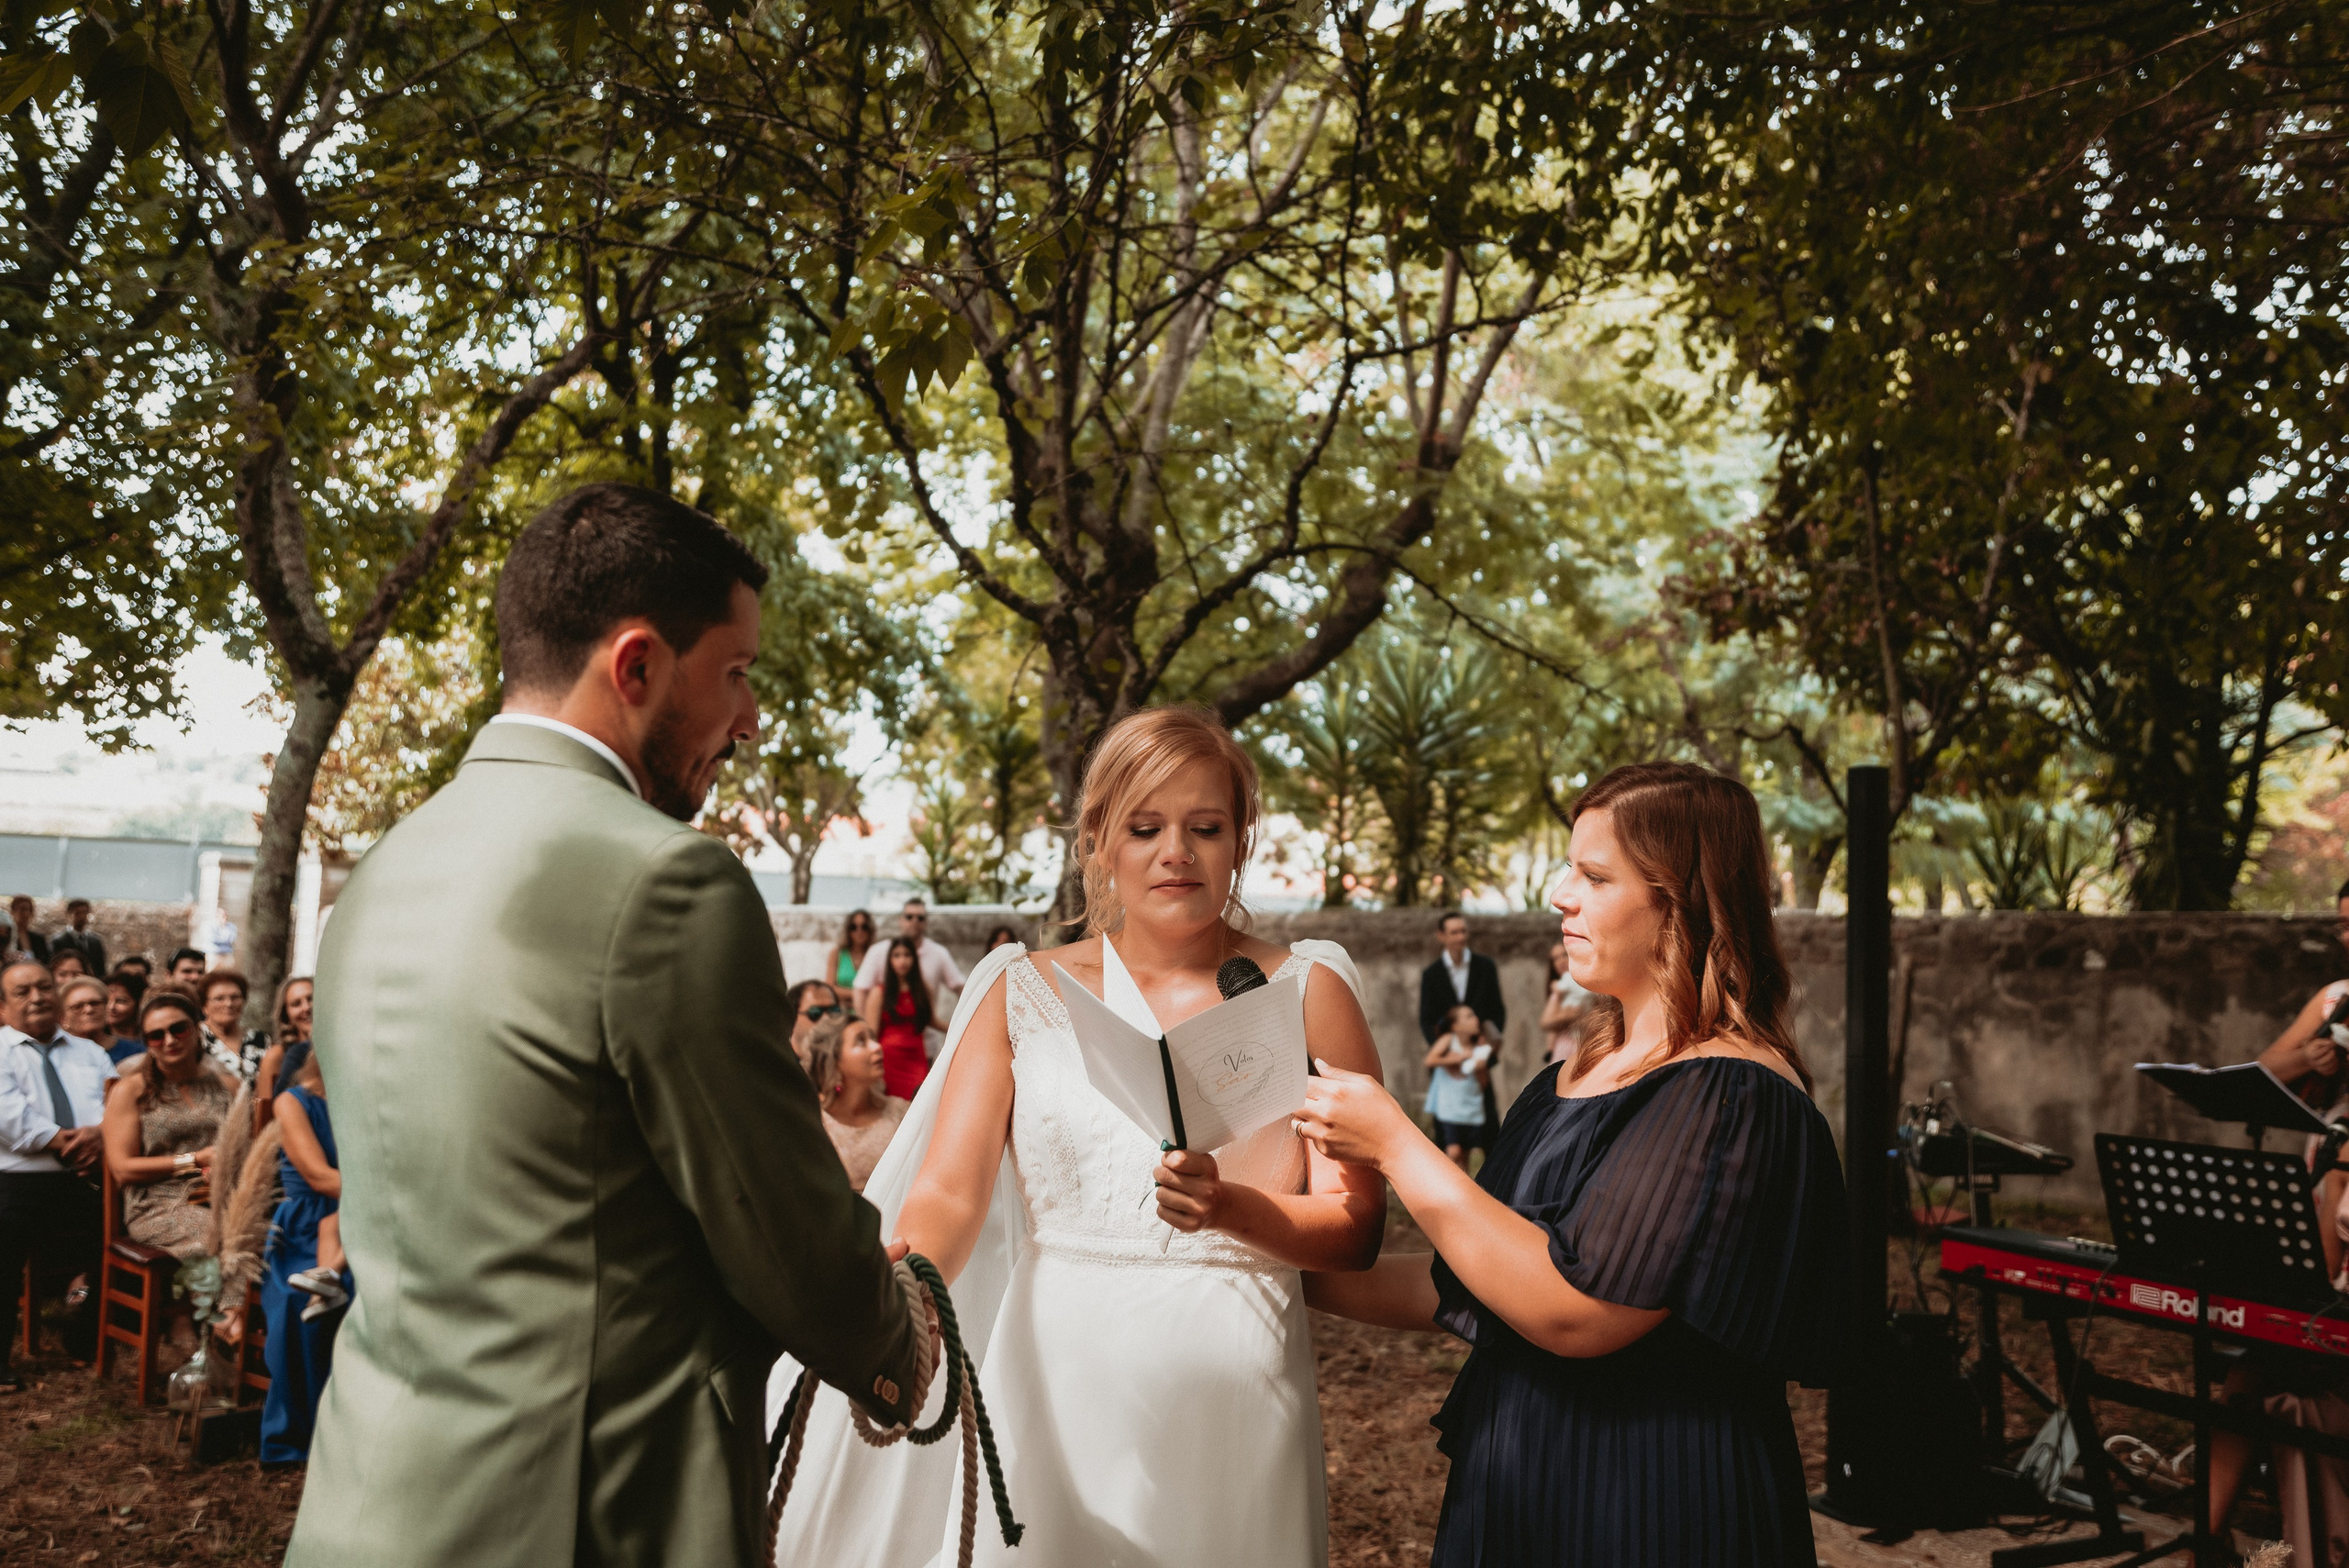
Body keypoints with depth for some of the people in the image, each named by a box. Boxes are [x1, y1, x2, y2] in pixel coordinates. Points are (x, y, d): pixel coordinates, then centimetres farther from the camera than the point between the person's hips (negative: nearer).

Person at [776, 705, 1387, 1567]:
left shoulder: (1305, 993, 1)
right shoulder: (1023, 994, 4)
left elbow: (1357, 1228, -4)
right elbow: (945, 1195, -5)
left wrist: (1231, 1210, -23)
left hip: (1229, 1403, 0)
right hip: (1054, 1386, 1)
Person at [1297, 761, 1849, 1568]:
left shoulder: (1731, 1098, -20)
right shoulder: (1575, 1077, 7)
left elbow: (1573, 1310, -27)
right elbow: (1465, 1283, 12)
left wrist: (1394, 1144, -23)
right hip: (1514, 1485, 8)